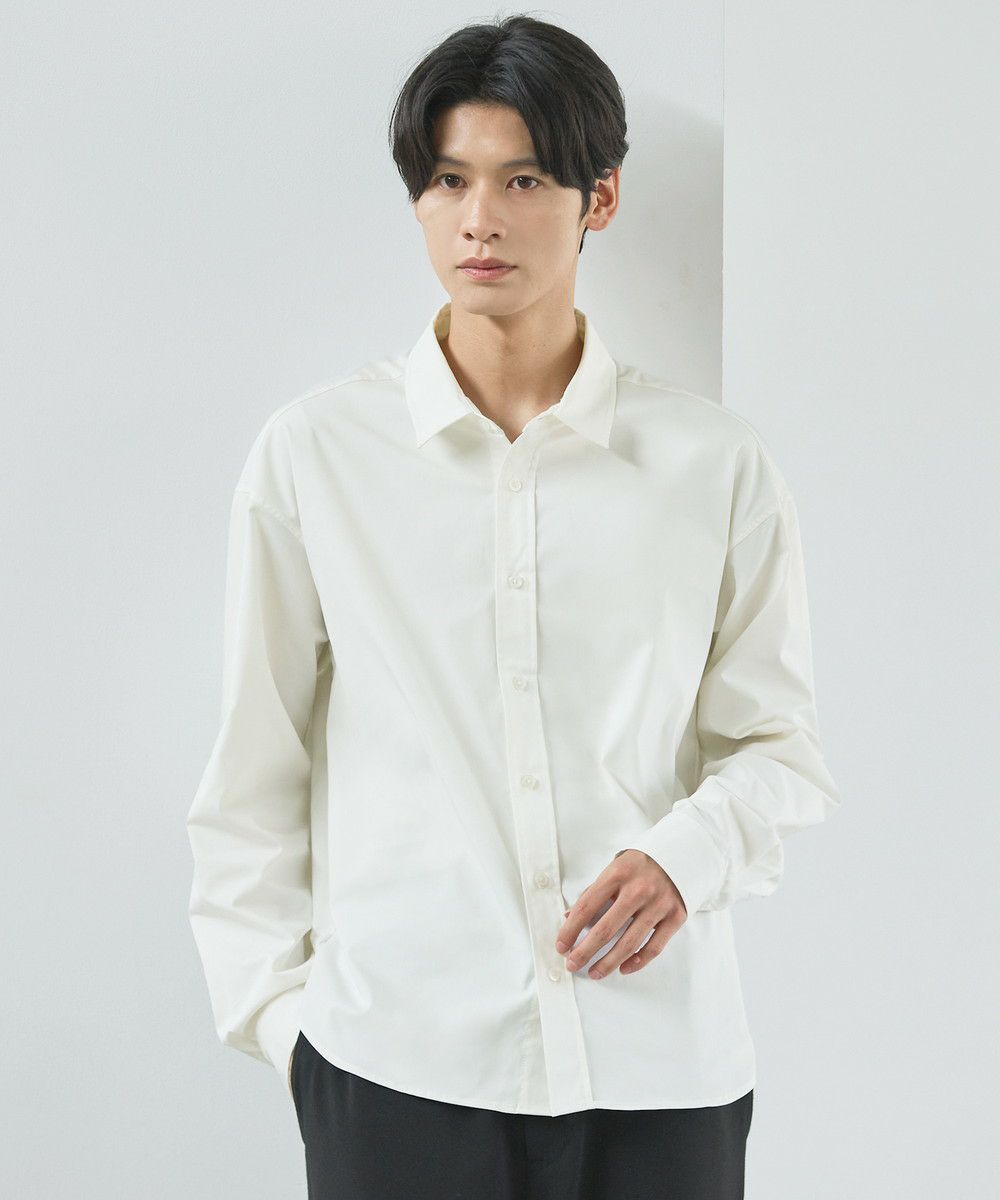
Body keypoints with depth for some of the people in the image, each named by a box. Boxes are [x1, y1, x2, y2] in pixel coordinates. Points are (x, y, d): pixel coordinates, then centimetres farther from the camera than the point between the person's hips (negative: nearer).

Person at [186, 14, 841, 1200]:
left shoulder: (715, 463, 2)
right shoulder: (315, 453, 2)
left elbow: (774, 743, 8)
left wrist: (686, 855, -10)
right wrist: (277, 1003, 1)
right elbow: (252, 773, 6)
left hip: (659, 1058, 1)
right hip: (396, 1057, 0)